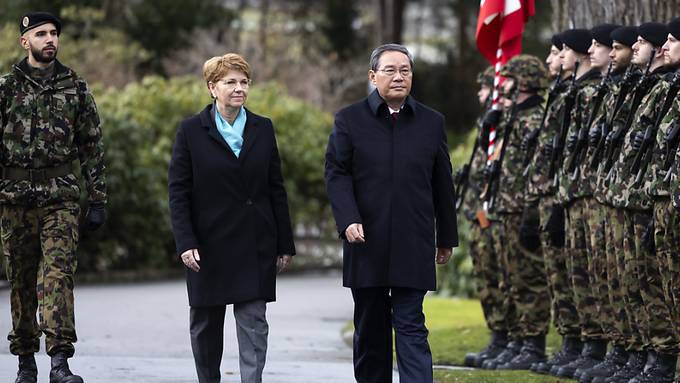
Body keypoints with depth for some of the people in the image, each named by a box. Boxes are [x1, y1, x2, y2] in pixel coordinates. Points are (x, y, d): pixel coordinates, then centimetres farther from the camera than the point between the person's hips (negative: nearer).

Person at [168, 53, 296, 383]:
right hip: (208, 245, -1)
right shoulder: (191, 131, -1)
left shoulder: (262, 129, 6)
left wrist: (285, 244, 5)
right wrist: (185, 243, -12)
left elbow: (276, 190, 7)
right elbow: (178, 191, -3)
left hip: (255, 245, 1)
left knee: (254, 323, -6)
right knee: (205, 324, 9)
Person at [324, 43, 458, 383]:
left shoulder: (431, 122, 8)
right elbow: (336, 173, -2)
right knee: (370, 329, 9)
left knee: (411, 328, -6)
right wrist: (348, 221, -16)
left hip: (413, 246, 0)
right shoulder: (350, 120, 3)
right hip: (366, 242, 0)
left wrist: (446, 238, 13)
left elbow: (443, 184, 12)